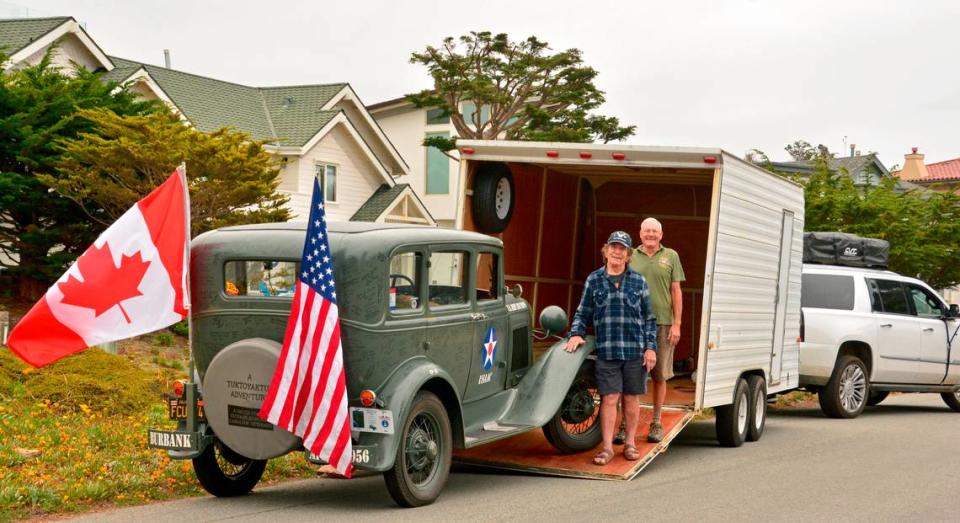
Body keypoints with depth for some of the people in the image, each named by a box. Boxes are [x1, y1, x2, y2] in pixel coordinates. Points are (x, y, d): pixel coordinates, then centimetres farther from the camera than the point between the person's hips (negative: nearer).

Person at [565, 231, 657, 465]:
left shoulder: (638, 281, 6)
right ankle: (607, 448, 2)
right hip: (606, 350, 0)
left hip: (635, 350, 1)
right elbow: (583, 313, 11)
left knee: (631, 398, 7)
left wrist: (651, 347, 0)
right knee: (609, 398, -3)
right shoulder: (594, 280, 6)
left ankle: (630, 444, 20)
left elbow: (649, 318, 7)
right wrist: (576, 334, -7)